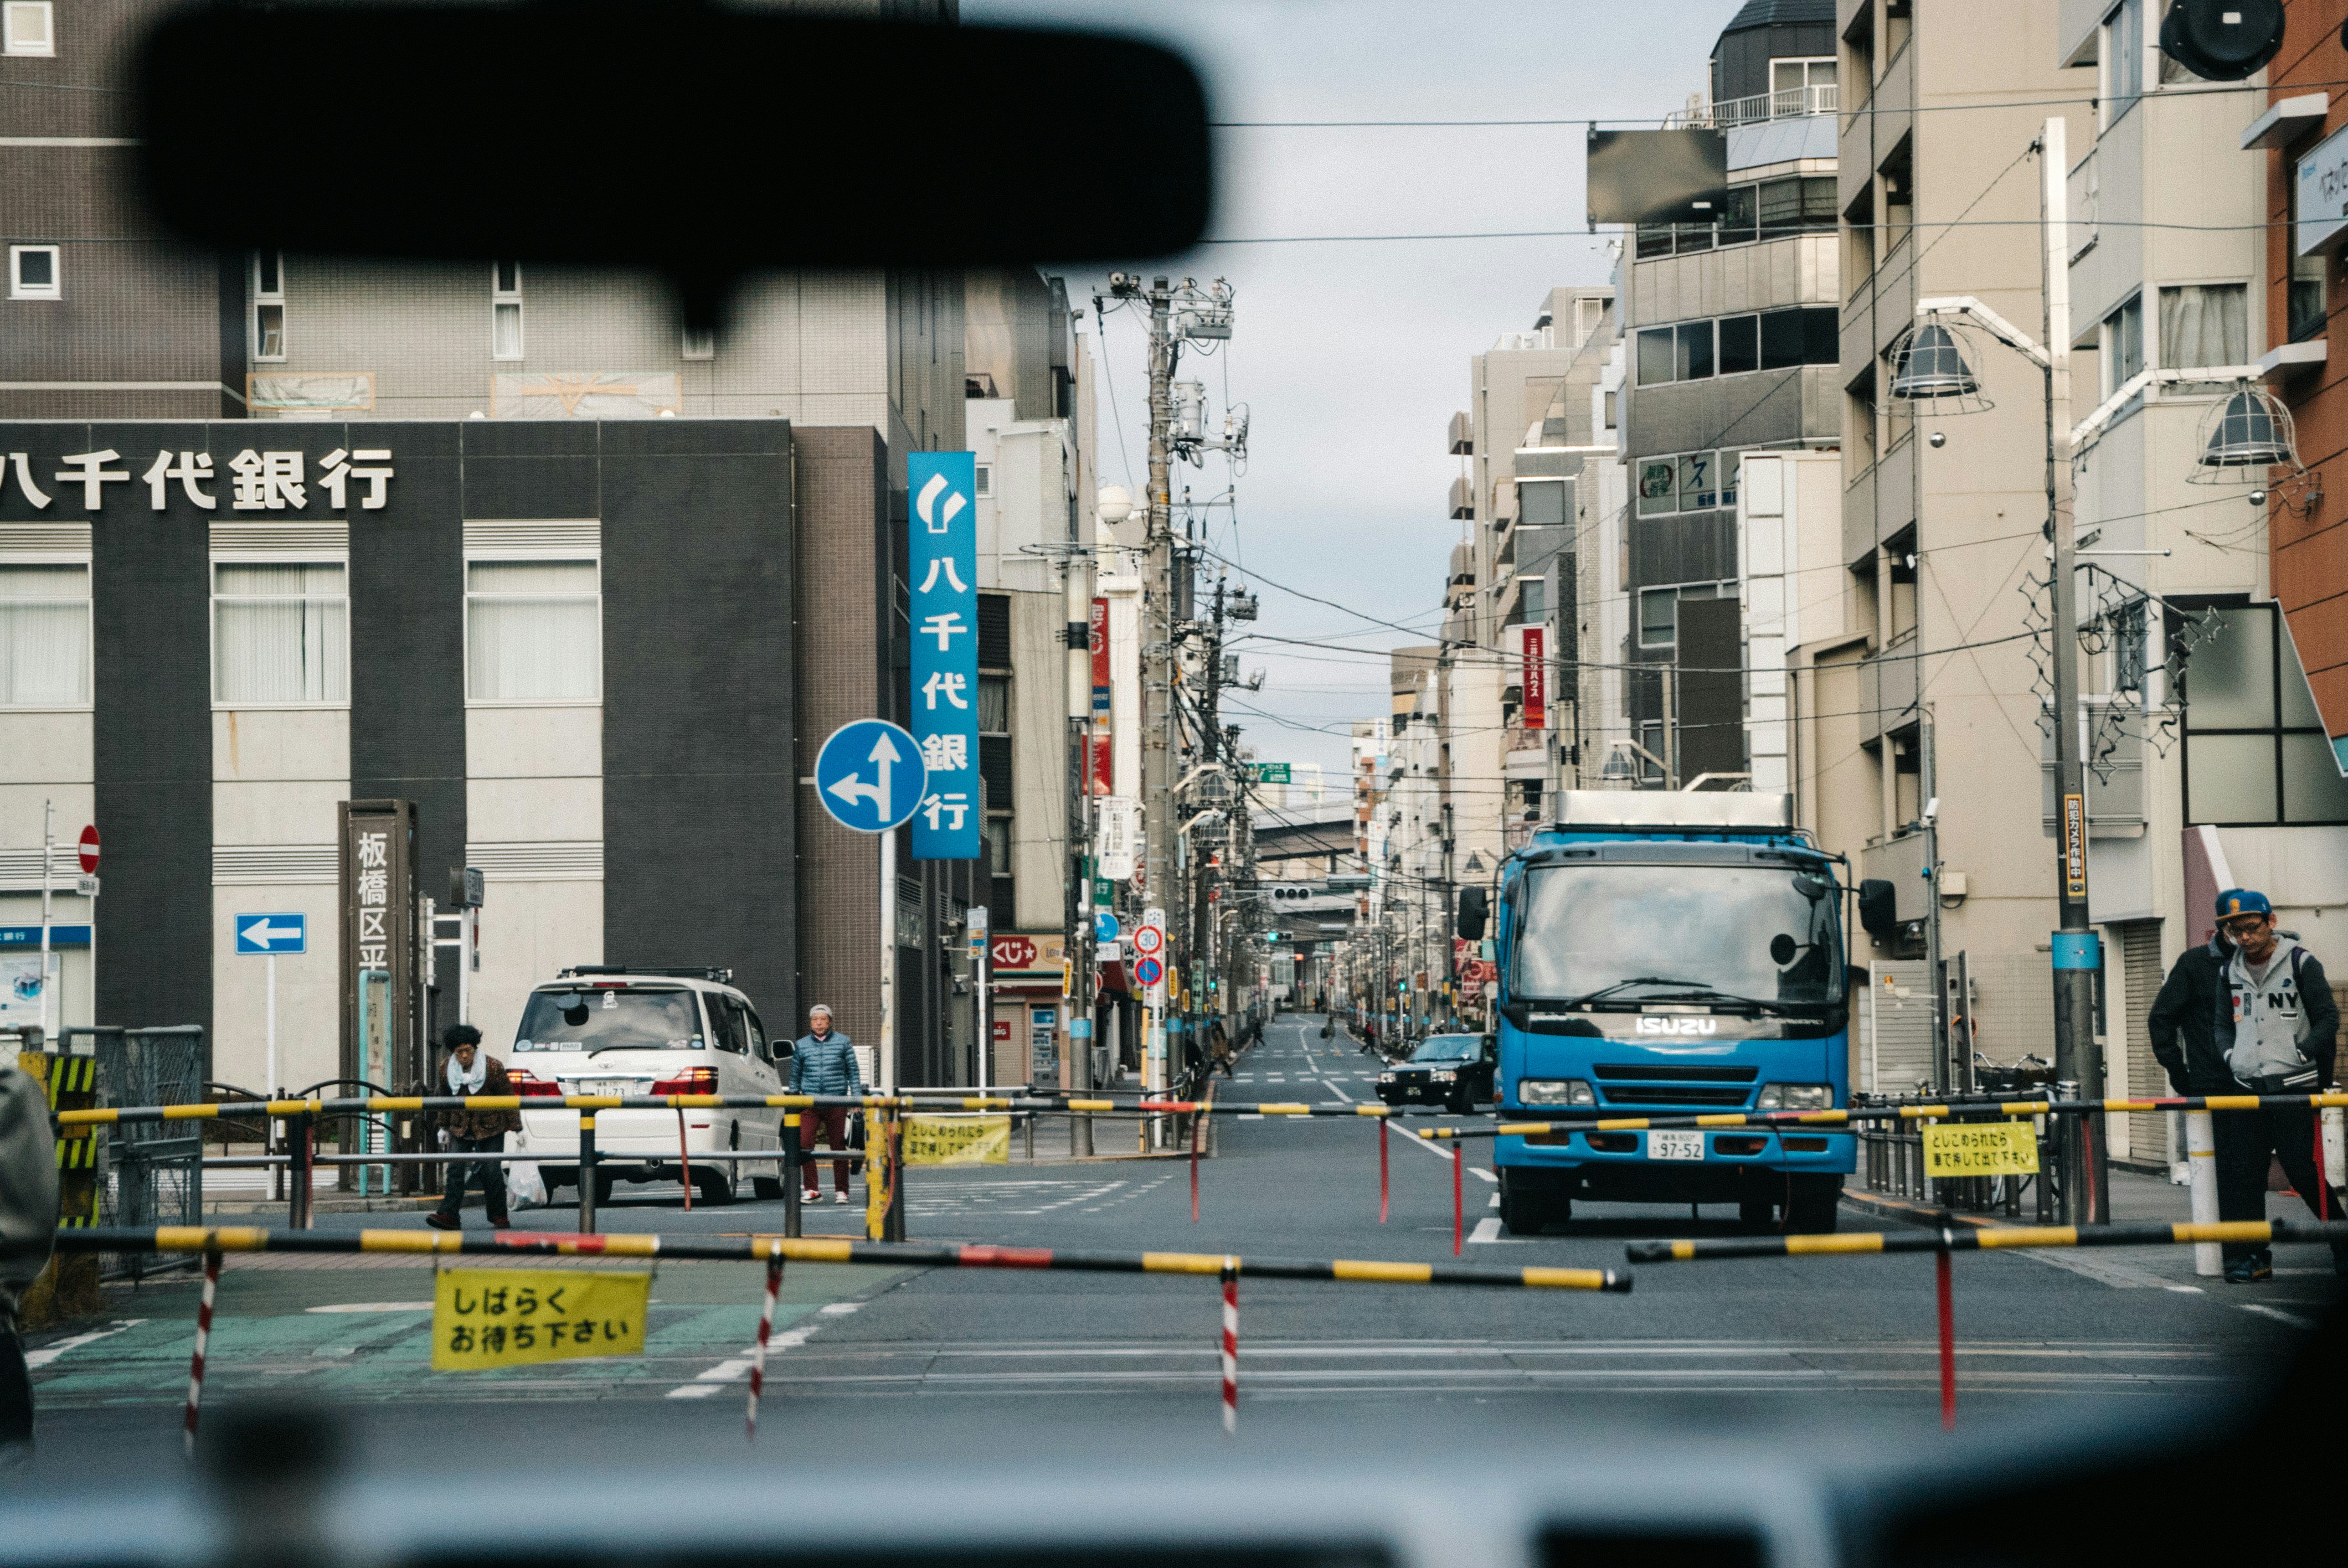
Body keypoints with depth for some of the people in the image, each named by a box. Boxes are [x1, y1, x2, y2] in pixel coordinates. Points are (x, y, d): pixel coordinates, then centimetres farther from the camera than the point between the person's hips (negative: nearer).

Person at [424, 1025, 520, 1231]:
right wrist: (443, 1125, 17)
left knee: (492, 1172, -5)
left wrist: (516, 1127, -7)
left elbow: (508, 1097, -8)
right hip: (460, 1128, 3)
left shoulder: (493, 1067, -14)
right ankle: (449, 1216, -14)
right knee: (455, 1170, -8)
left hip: (490, 1128, -3)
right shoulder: (447, 1069, -3)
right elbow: (444, 1098, 13)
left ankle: (499, 1216, 8)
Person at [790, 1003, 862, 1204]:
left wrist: (857, 1097, 3)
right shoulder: (801, 1045, 10)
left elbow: (853, 1073, 10)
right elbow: (795, 1075, 17)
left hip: (837, 1104, -1)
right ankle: (812, 1189, -4)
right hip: (810, 1104, 1)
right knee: (804, 1144, -12)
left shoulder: (843, 1043, 6)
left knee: (838, 1146, 2)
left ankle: (842, 1191, 9)